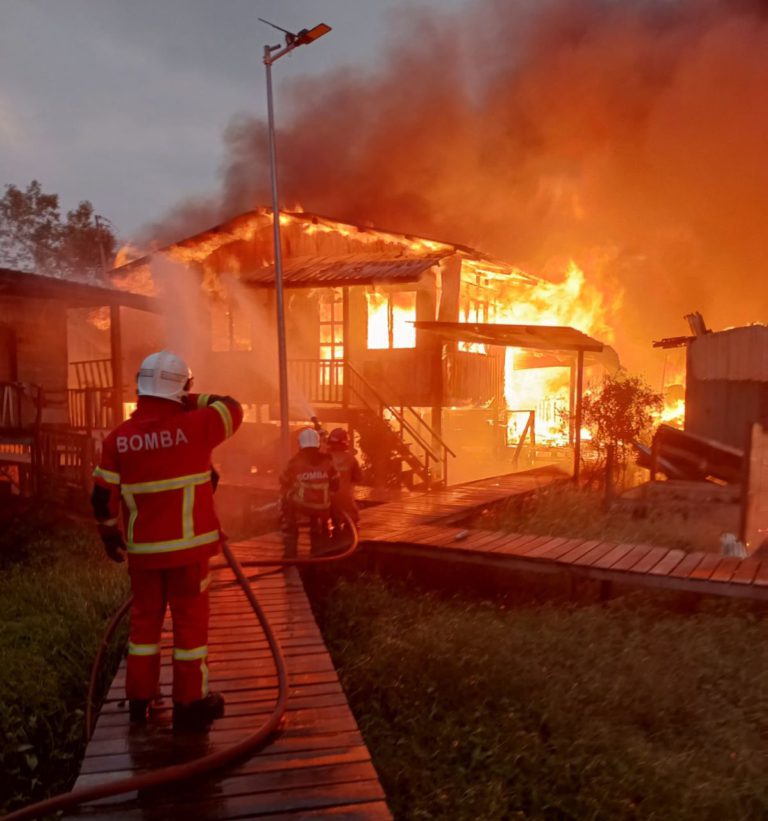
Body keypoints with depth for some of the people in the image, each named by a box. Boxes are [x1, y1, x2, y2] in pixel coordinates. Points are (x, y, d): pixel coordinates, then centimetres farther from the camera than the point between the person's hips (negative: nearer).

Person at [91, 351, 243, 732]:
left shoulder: (119, 437, -1)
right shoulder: (193, 426, -13)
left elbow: (103, 496, 3)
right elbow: (232, 409, 5)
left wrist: (110, 535, 17)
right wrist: (194, 400, 13)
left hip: (142, 548, 4)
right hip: (187, 546, -4)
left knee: (144, 619, 18)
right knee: (190, 621, 7)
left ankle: (139, 699, 28)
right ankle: (190, 703, 16)